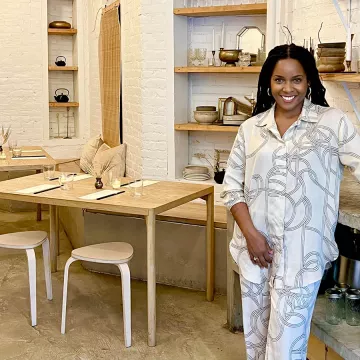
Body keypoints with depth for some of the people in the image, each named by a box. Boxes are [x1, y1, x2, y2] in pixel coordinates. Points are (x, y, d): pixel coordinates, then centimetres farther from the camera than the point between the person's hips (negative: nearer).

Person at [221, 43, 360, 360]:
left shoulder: (333, 122, -3)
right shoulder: (251, 128, 5)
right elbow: (232, 186, 5)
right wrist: (250, 233, -6)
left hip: (302, 252, -3)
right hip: (255, 248, 3)